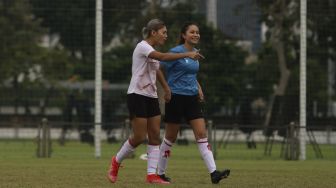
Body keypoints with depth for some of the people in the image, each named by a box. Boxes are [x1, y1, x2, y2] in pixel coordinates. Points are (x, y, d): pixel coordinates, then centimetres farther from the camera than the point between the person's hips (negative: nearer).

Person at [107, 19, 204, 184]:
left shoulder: (153, 51, 14)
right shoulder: (142, 47, -13)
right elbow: (163, 57, -30)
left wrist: (166, 88, 33)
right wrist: (187, 55, -32)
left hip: (151, 97, 9)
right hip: (137, 95, -9)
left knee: (155, 136, -1)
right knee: (139, 137, -8)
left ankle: (151, 175, -2)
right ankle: (116, 161, 14)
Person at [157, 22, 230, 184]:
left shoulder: (196, 53, 11)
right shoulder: (175, 52, -11)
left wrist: (198, 88, 12)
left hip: (192, 98, 6)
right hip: (176, 98, -6)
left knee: (202, 134, -6)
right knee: (170, 138, 3)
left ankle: (213, 173, -14)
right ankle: (160, 173, 17)